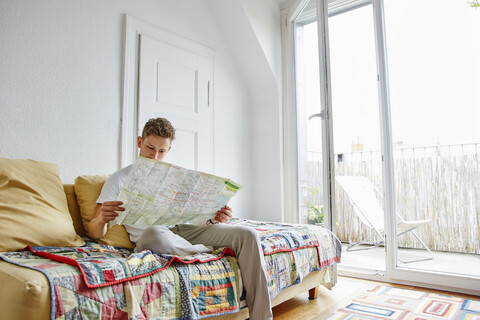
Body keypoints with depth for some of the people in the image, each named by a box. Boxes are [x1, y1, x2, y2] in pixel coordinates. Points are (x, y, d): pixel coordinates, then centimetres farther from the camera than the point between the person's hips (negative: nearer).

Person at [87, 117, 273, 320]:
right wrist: (101, 219, -22)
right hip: (151, 238, -3)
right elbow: (94, 232, 4)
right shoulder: (120, 179, 11)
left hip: (184, 229, 4)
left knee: (247, 234, -18)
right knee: (153, 233, -42)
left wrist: (213, 219, -5)